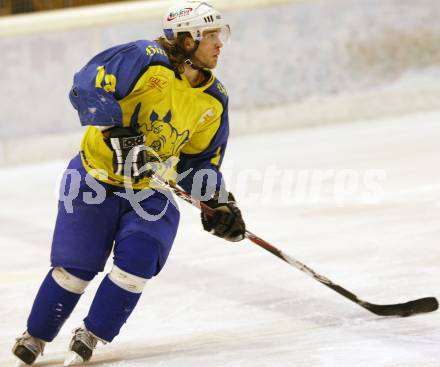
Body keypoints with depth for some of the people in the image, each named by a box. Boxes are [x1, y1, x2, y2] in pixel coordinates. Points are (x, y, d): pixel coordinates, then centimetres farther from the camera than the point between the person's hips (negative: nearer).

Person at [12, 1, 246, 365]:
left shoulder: (213, 101, 1)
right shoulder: (146, 59, -18)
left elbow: (201, 159, 10)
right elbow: (88, 86, -26)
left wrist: (218, 203, -4)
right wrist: (120, 134, -35)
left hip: (152, 191, 5)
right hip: (96, 178, -4)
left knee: (136, 265, -13)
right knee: (75, 266, -1)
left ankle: (90, 335, 6)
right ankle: (35, 336, 20)